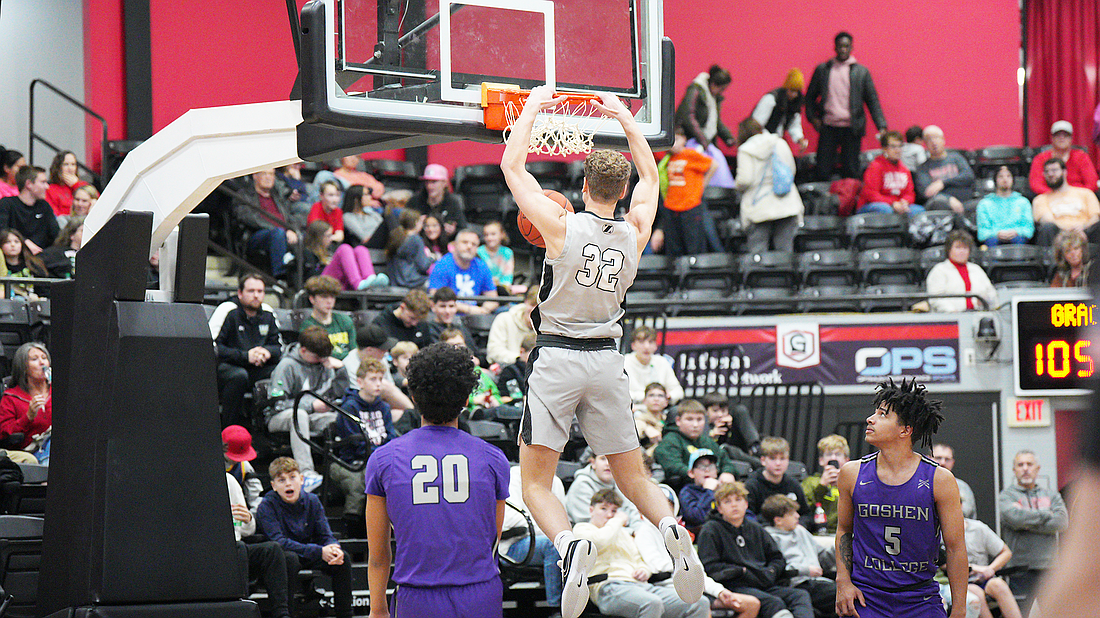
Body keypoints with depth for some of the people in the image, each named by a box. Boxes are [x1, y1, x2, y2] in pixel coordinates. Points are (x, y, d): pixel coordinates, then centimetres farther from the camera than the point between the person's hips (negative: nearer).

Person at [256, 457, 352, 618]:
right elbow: (279, 542, -25)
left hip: (307, 558, 5)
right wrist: (319, 552, -32)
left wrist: (334, 550, -28)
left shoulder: (312, 501, -1)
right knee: (290, 558, -37)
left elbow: (325, 536, -1)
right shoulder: (267, 506, -16)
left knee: (343, 559, -15)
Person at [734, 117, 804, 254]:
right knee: (785, 249, 6)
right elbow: (792, 171, 16)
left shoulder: (745, 150, -6)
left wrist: (738, 186, 8)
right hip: (786, 206, 4)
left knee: (757, 252, -2)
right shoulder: (781, 144, 8)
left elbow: (745, 180, -13)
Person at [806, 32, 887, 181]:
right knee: (823, 171, -2)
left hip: (851, 129, -1)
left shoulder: (861, 72, 5)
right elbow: (810, 96, 16)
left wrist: (881, 126, -4)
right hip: (828, 128, 1)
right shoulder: (822, 70, 9)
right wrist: (812, 117, 1)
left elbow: (872, 100, 5)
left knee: (851, 172, 0)